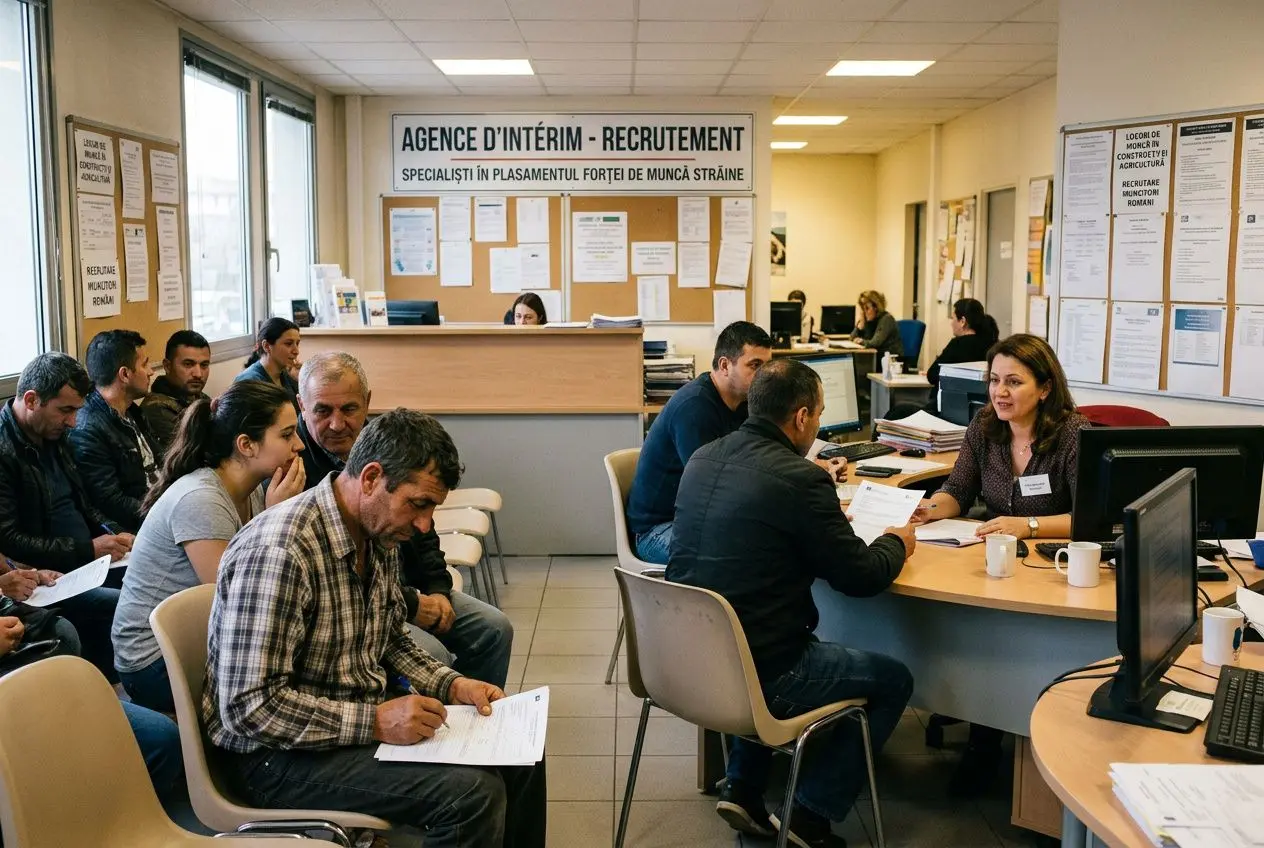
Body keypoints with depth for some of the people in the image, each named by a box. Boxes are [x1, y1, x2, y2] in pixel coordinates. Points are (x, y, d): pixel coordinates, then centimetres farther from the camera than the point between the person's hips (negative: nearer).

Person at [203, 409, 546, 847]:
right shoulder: (279, 551, -27)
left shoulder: (379, 533, 2)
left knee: (519, 758, 3)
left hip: (366, 718, 9)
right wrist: (375, 721, -27)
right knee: (473, 793, -24)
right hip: (278, 752, -9)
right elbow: (249, 707, -27)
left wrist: (451, 684, 1)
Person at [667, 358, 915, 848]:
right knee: (893, 681, 14)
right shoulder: (801, 479, -18)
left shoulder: (703, 459, 3)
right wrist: (895, 544, 12)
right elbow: (862, 578, -10)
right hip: (754, 676, -7)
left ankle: (742, 788, 29)